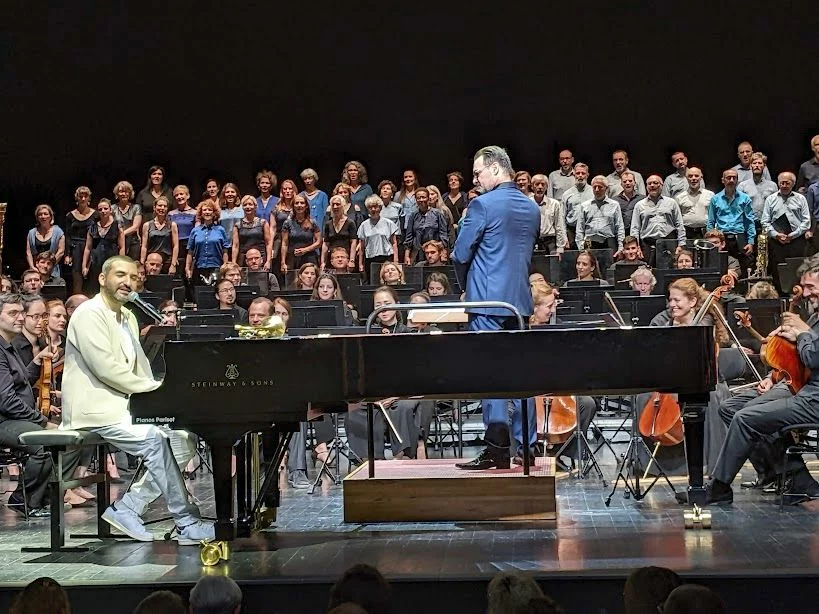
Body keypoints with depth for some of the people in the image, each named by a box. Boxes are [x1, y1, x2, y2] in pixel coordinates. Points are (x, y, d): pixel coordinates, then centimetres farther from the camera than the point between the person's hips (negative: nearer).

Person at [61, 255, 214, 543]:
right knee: (154, 438, -24)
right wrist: (156, 389, -16)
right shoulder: (89, 314, -12)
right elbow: (107, 369, -21)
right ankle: (187, 524, -16)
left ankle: (126, 508, -4)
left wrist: (155, 391, -6)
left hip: (122, 402, 9)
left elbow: (139, 368, 13)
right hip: (94, 407, -9)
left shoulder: (128, 317, 18)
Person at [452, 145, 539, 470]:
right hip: (520, 300, 7)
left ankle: (497, 449, -6)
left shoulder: (483, 204, -11)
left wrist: (466, 285, 9)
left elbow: (461, 254, -9)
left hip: (488, 299, -7)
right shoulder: (532, 208, 11)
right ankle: (527, 445, 15)